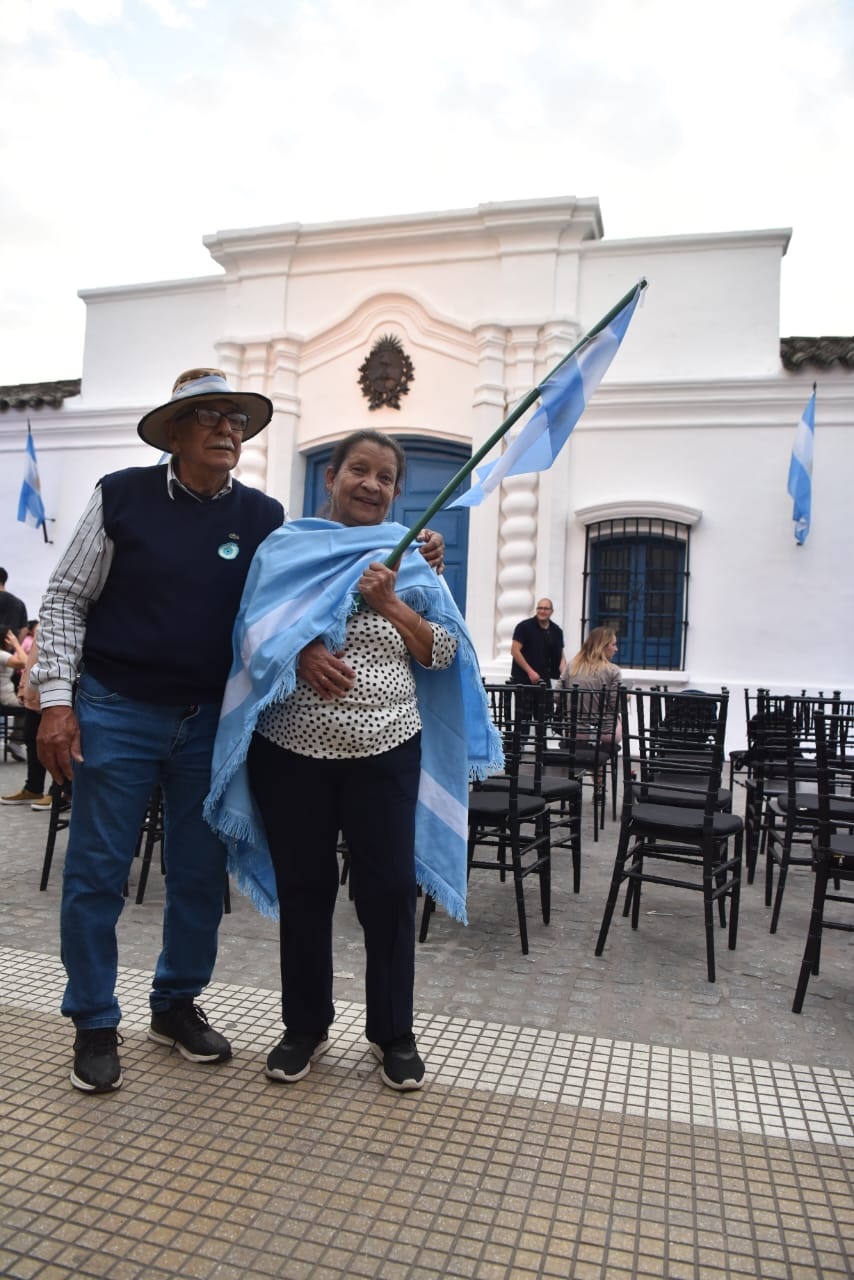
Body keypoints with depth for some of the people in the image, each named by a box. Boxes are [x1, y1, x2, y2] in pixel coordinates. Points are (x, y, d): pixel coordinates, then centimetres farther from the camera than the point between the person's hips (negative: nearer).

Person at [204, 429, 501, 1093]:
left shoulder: (408, 558, 8)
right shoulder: (287, 546, 7)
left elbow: (445, 653, 4)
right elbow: (253, 630, -1)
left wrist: (389, 604, -9)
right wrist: (301, 655, -19)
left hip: (385, 750, 0)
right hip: (293, 747, 0)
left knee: (388, 889, 5)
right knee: (303, 888, 11)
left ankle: (394, 1033, 25)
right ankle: (305, 1025, 31)